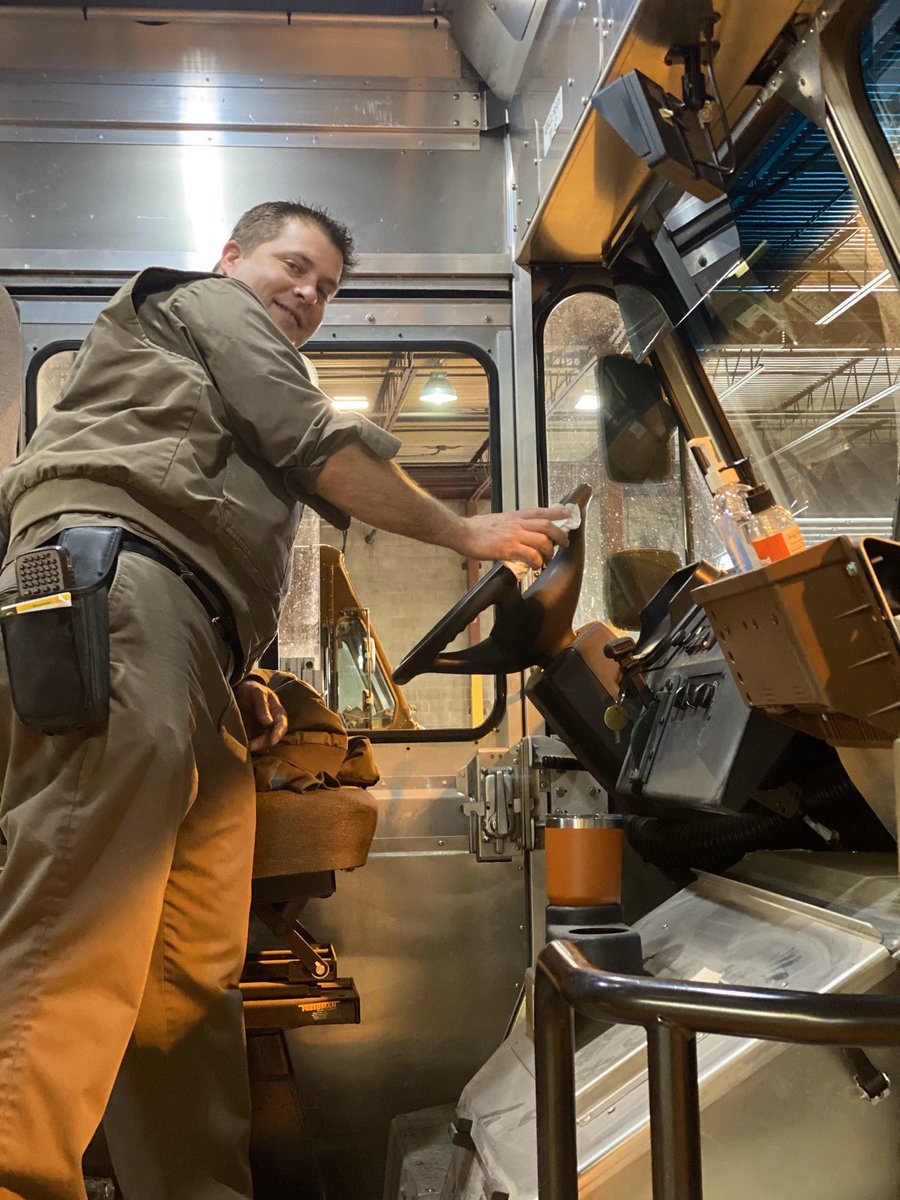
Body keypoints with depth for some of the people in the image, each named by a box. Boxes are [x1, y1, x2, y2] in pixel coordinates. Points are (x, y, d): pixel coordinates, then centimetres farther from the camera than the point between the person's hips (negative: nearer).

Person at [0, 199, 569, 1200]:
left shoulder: (223, 401, 44)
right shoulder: (210, 303, 19)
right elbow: (323, 452, 6)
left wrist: (231, 677, 20)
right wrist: (467, 533, 14)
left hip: (189, 655, 9)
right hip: (116, 581, -9)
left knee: (193, 975, -2)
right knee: (82, 946, -24)